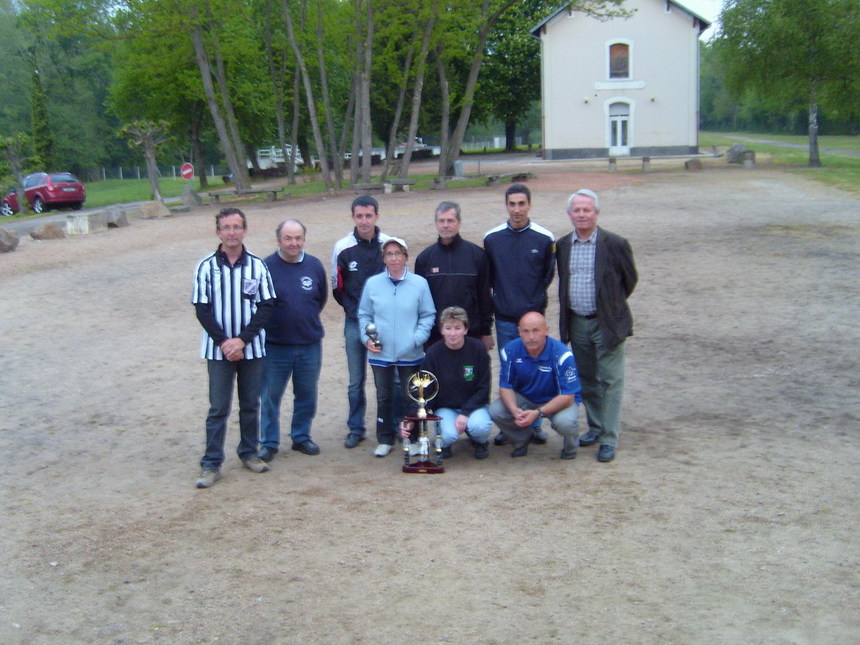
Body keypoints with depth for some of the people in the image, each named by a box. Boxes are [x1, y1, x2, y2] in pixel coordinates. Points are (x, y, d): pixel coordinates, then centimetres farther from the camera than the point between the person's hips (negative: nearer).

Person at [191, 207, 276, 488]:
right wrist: (223, 342, -12)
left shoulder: (258, 265, -3)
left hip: (251, 348, 2)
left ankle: (249, 452, 28)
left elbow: (267, 306, -4)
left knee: (251, 404, 12)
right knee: (218, 408, 1)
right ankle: (211, 464, 8)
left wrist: (242, 339, -12)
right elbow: (202, 309, -4)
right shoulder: (206, 267, -5)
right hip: (218, 349, -1)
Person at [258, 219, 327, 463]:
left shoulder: (315, 265, -1)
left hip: (310, 344, 3)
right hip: (275, 345, -3)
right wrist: (270, 325, 2)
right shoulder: (265, 267, -11)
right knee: (270, 396, 6)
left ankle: (301, 437, 29)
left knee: (307, 395, 13)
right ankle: (269, 443, 19)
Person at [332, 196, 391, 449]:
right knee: (356, 381, 9)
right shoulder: (342, 248, -2)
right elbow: (337, 288, 8)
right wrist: (353, 308, 4)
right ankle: (356, 429, 20)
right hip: (355, 323, 1)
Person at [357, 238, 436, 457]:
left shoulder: (419, 283, -4)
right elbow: (364, 314, 7)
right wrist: (367, 338, -6)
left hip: (410, 354, -1)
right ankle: (385, 440, 25)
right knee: (383, 397, 12)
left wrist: (418, 338, -11)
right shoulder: (372, 283, -1)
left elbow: (428, 315, 1)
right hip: (380, 354, 1)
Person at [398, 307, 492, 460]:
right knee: (448, 435, -31)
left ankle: (480, 442, 6)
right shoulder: (433, 354, -11)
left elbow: (483, 388, -7)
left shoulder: (478, 349, -11)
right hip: (445, 407, 0)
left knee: (479, 426, -32)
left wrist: (465, 413, -20)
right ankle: (444, 444, 8)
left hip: (474, 405, 0)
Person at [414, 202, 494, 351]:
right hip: (434, 337, 1)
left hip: (471, 336, -1)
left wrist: (486, 332, 3)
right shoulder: (424, 257, 5)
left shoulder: (477, 254, 1)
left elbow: (485, 295, 4)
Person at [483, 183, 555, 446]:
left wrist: (535, 302, 3)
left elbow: (548, 275, 6)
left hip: (534, 316, -1)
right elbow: (488, 278, 10)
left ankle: (535, 423, 17)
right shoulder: (491, 238, 1)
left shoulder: (544, 238, -3)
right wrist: (501, 299, 5)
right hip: (504, 318, 1)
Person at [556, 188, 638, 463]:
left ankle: (609, 440, 4)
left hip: (607, 323, -5)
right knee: (586, 380, 14)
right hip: (576, 323, 5)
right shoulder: (562, 245, 4)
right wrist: (567, 315, 13)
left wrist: (612, 304, 7)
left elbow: (630, 279, 2)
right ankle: (595, 427, 29)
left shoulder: (615, 244, -9)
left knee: (610, 381, -1)